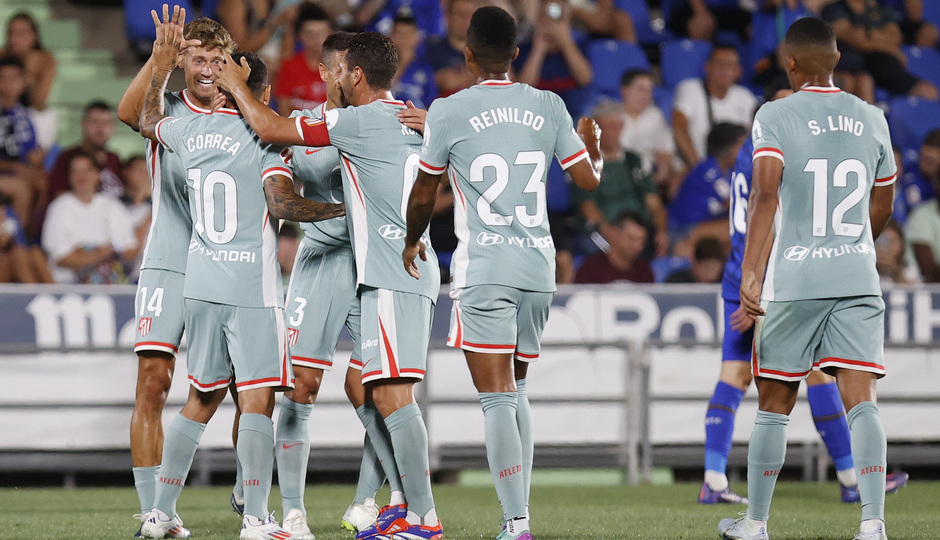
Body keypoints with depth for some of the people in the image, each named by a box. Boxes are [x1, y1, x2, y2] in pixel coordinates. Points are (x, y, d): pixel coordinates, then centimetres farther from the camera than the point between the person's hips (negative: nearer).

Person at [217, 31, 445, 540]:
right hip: (413, 269, 10)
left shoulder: (361, 121, -12)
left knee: (391, 395, -12)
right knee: (377, 392, 16)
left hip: (391, 278, -10)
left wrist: (237, 86, 9)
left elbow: (270, 128, -9)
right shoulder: (410, 118, 14)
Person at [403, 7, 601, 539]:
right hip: (539, 266, 4)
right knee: (517, 391, 17)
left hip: (483, 270, -4)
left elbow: (423, 197, 6)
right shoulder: (548, 107, 5)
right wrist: (595, 148, 34)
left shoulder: (448, 112, -4)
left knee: (498, 399, -6)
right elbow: (589, 178, 11)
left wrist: (413, 241, 26)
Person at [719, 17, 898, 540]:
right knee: (861, 398, -4)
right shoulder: (871, 118, 8)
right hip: (859, 278, 2)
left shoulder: (776, 116, -5)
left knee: (775, 403, 10)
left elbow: (766, 193, -18)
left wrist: (751, 273, -23)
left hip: (793, 280, -2)